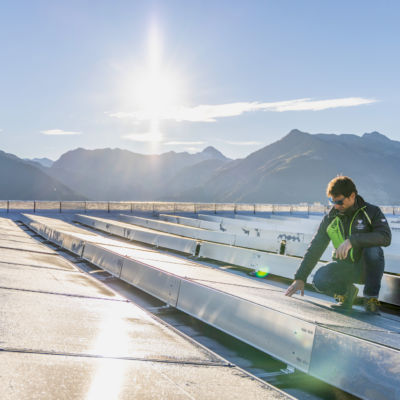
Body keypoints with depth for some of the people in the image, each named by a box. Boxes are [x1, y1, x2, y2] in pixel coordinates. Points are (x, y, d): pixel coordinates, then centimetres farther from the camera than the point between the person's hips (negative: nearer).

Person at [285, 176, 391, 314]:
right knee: (319, 280, -25)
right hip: (344, 267, 2)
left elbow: (385, 237, -28)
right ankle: (346, 292, 8)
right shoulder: (330, 218, -2)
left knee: (373, 249, -34)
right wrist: (300, 278, -9)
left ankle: (371, 298, -15)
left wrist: (352, 240, -39)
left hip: (367, 267, -2)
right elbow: (315, 248, -3)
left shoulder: (371, 212, -10)